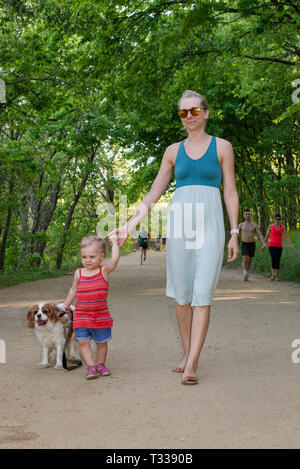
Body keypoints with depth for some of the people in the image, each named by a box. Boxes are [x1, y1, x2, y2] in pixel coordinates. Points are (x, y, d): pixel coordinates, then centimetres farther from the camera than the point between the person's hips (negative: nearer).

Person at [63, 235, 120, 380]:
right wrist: (67, 303, 22)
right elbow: (73, 290, 19)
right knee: (83, 342, -8)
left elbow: (115, 259, -22)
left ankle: (101, 364, 27)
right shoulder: (79, 273, 3)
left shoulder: (104, 271, -5)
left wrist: (114, 243, -11)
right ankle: (91, 366, -5)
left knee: (101, 342, 10)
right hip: (81, 316, 1)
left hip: (100, 315, -1)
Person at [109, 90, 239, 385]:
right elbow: (154, 194, 13)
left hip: (209, 224, -3)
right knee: (181, 293, 4)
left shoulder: (222, 147, 6)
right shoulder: (173, 151, 12)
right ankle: (187, 354, 17)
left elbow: (230, 193, 5)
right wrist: (129, 225, 6)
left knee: (202, 295, -10)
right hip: (178, 223, 3)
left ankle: (191, 365, -12)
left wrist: (234, 233, -2)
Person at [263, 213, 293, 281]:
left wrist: (290, 244, -15)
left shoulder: (282, 227, 4)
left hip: (279, 246, 2)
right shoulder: (270, 226, -1)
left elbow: (286, 236, -2)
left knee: (277, 261, 1)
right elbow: (267, 236, 8)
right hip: (272, 246, -2)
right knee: (273, 259, -21)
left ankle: (276, 276, 11)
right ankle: (273, 274, -9)